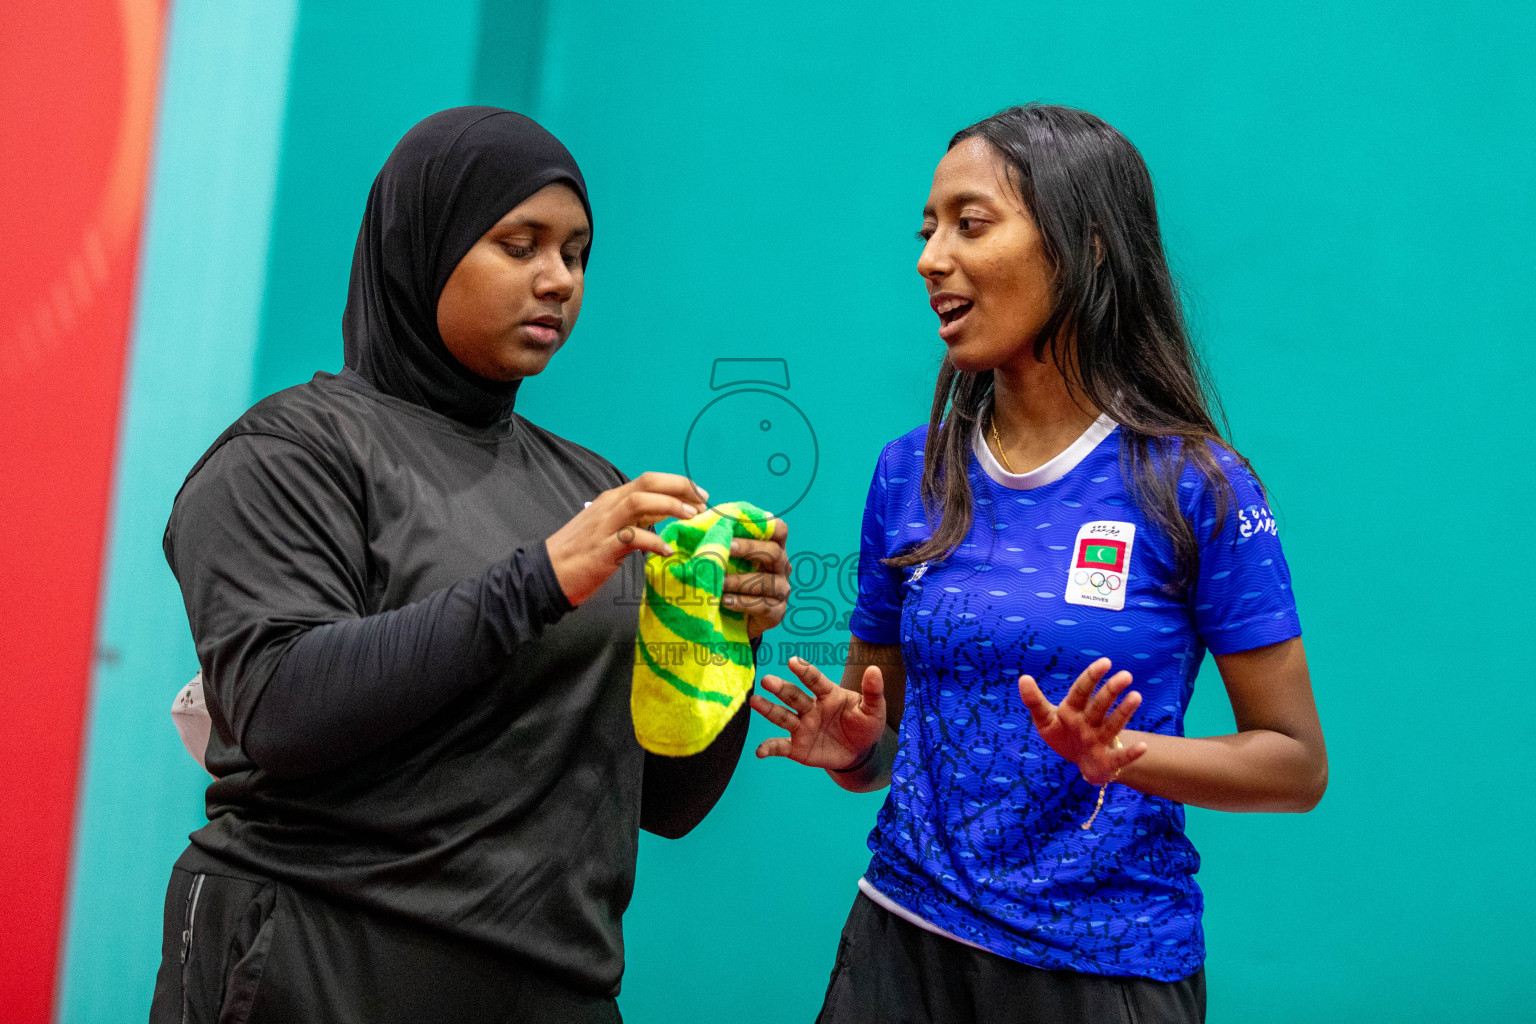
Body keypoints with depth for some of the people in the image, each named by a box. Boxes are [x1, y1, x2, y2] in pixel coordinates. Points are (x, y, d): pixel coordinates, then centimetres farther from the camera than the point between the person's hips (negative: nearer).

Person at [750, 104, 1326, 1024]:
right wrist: (852, 748, -10)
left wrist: (1125, 756, -21)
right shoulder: (910, 474, 3)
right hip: (905, 943, 3)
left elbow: (1297, 764, -6)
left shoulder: (1195, 485, -9)